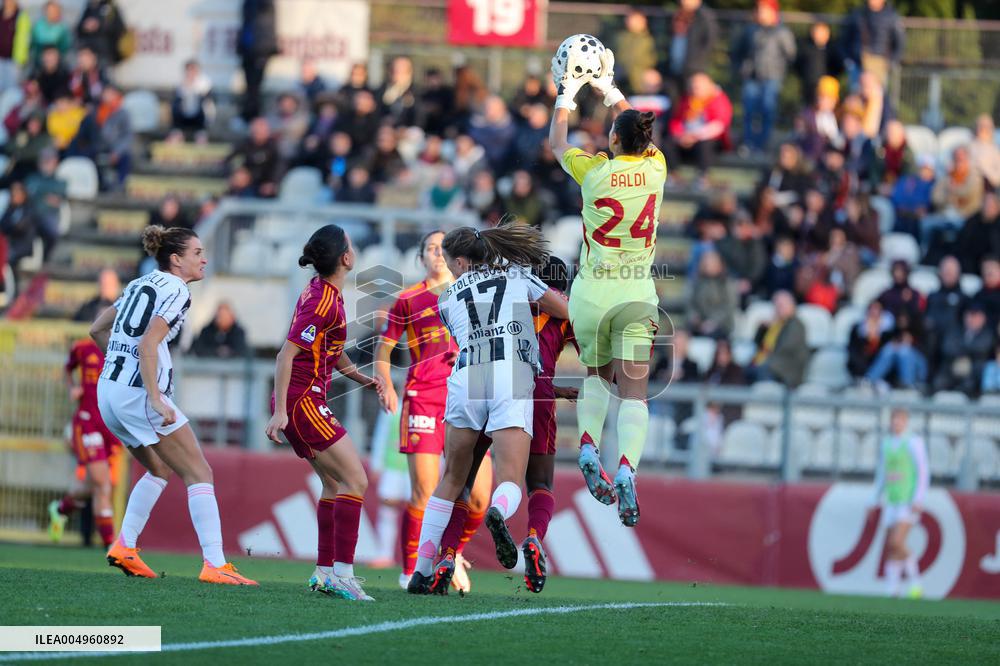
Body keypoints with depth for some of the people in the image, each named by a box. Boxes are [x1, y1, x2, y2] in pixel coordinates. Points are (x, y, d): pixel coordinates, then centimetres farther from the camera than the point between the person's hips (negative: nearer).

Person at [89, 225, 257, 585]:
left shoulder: (139, 285, 18)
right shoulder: (175, 290, -8)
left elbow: (97, 329, 22)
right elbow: (148, 343, -19)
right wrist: (156, 399, -22)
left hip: (109, 390, 9)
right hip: (139, 393, -9)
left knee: (159, 470, 24)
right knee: (199, 474, -4)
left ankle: (124, 547, 14)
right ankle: (215, 564, -13)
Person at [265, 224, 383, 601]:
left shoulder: (323, 292, 12)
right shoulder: (323, 302, -18)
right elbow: (286, 354, -22)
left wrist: (363, 379, 13)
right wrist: (280, 411, -24)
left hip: (302, 402, 10)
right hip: (302, 400, -10)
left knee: (335, 483, 13)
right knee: (355, 480, -12)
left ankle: (324, 571, 15)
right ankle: (341, 573, -16)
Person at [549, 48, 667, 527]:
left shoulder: (596, 172, -8)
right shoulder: (654, 169, -2)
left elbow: (557, 143, 12)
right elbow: (638, 132, 20)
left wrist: (566, 95, 23)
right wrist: (608, 89, 29)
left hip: (591, 292, 0)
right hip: (637, 294, 0)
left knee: (597, 375, 22)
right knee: (634, 389, -5)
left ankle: (588, 446, -1)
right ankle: (626, 469, -27)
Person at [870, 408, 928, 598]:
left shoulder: (914, 442, -6)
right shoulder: (885, 443, 14)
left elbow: (923, 473, -10)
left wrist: (918, 500, -18)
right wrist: (876, 500, 19)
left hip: (909, 502, -6)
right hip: (891, 502, 6)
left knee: (896, 543, -19)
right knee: (892, 547, 2)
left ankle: (915, 582, -2)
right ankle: (892, 591, 6)